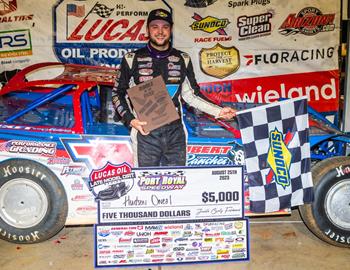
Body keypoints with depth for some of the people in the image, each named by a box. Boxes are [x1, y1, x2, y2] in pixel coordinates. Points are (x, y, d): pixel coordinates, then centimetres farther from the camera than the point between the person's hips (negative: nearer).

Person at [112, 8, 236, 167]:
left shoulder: (182, 60, 9)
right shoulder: (132, 59, 2)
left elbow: (191, 95, 14)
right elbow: (118, 93, 7)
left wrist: (218, 111, 3)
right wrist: (130, 120, -9)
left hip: (175, 134, 2)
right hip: (145, 134, -2)